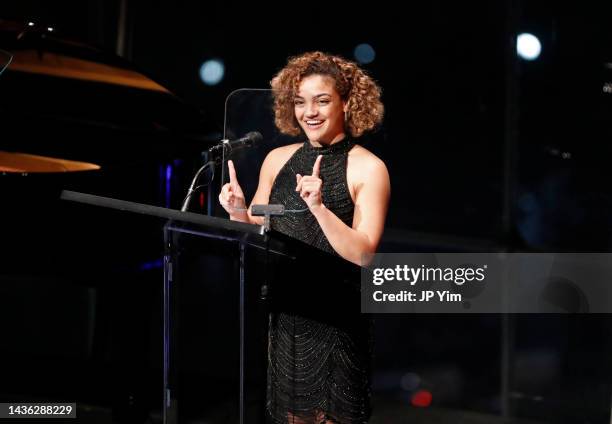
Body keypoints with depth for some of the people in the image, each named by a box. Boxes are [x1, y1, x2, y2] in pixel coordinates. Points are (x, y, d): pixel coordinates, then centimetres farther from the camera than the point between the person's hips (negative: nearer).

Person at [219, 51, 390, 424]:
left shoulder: (368, 168, -7)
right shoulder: (278, 159, 8)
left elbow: (363, 255, -15)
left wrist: (319, 207, -27)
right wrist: (238, 213, -9)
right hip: (281, 319, 5)